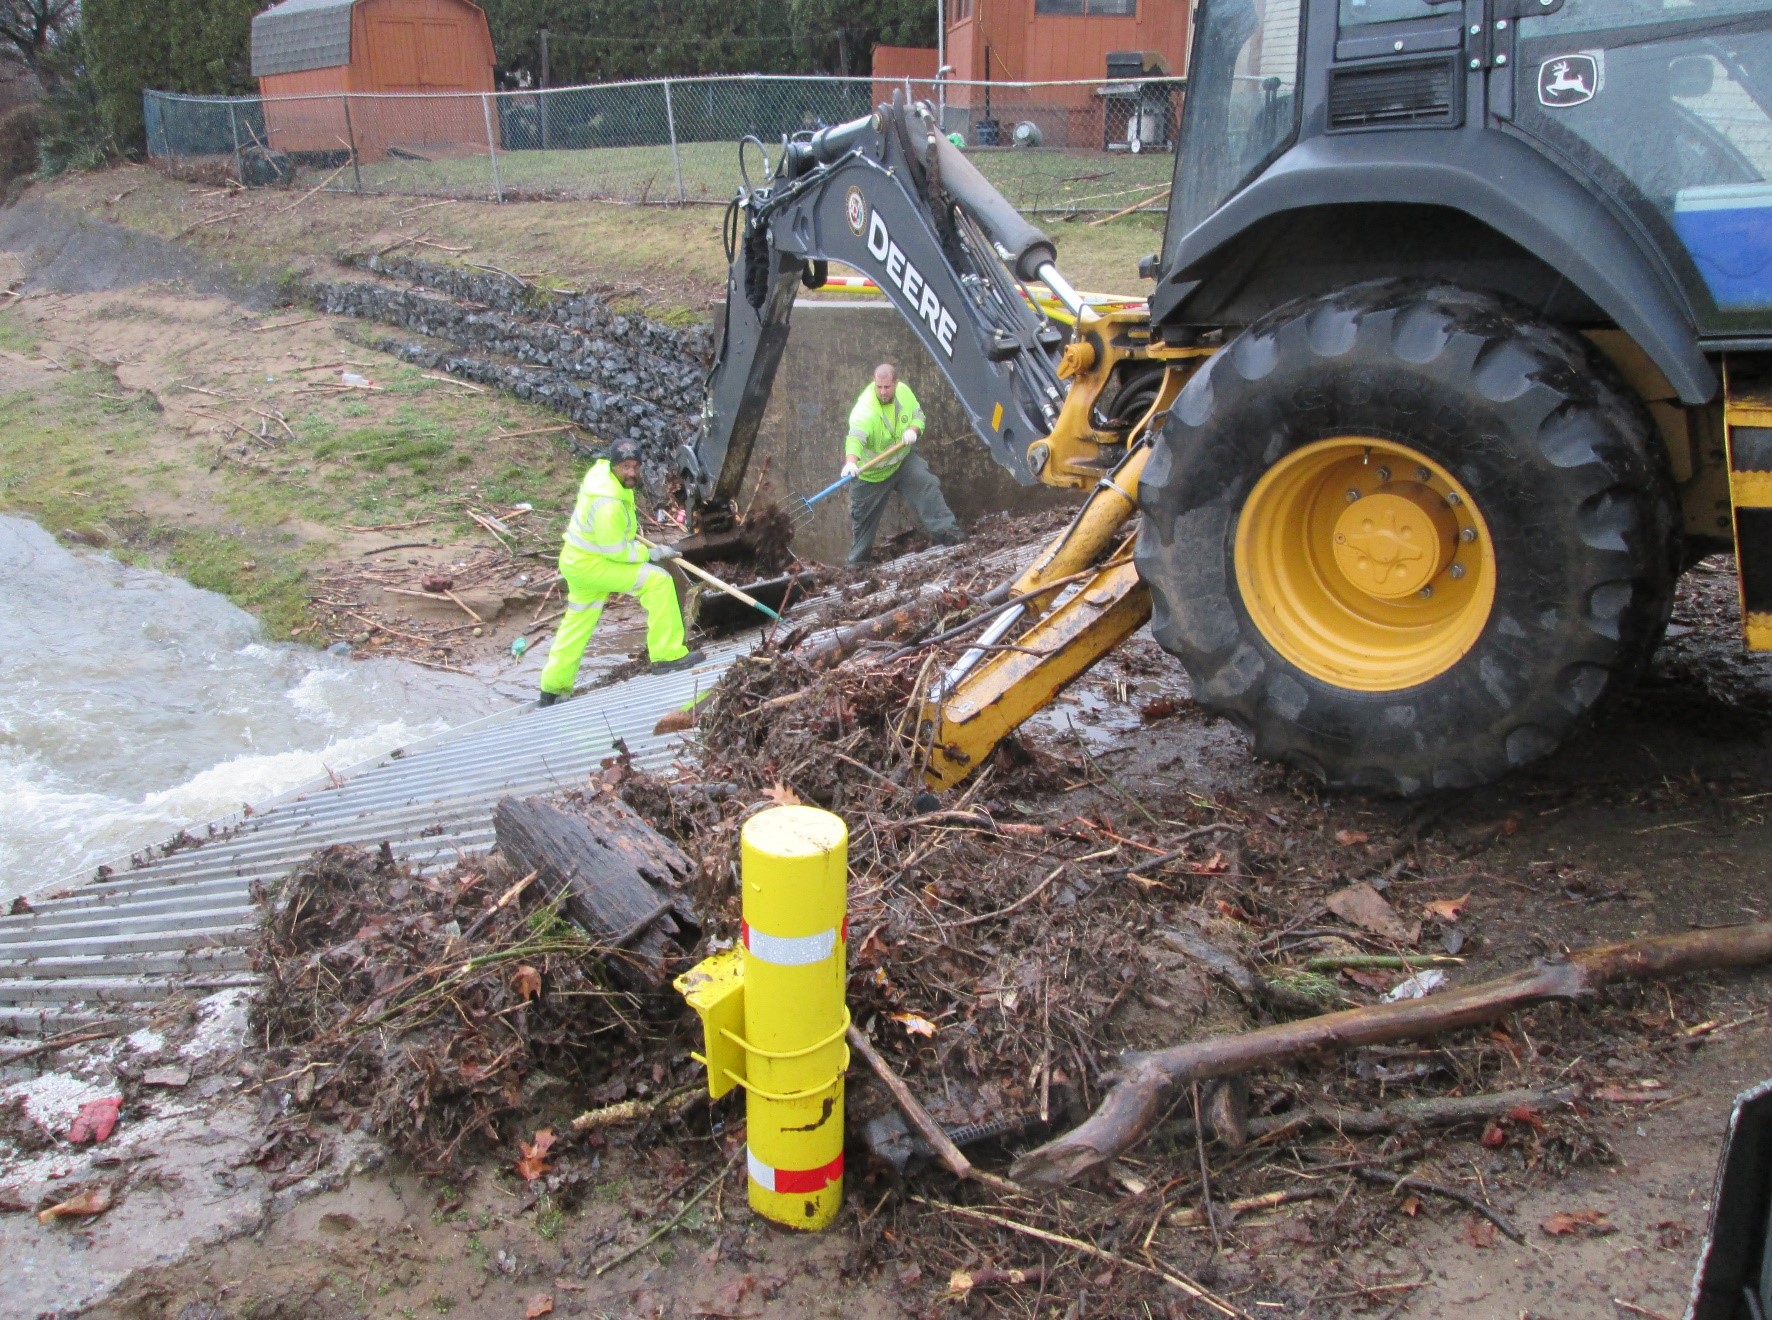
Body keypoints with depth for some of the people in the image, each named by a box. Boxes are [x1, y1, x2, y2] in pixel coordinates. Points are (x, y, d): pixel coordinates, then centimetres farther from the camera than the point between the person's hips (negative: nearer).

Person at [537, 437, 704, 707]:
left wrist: (630, 523, 17)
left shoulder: (602, 469, -3)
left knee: (577, 622, 20)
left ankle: (552, 688, 32)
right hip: (590, 564, -10)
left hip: (577, 560, 10)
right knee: (658, 580, -16)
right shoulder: (609, 504, -31)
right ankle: (667, 655, -12)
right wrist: (650, 553, -13)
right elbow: (616, 550, -25)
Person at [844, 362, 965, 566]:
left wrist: (913, 429, -21)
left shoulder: (904, 391, -12)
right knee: (863, 517, 5)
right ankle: (856, 562, 21)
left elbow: (918, 415, 3)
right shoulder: (865, 409, -32)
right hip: (871, 471, -4)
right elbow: (855, 438, -47)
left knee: (925, 484, -19)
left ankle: (945, 531, -17)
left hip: (902, 459, 4)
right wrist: (851, 462, -67)